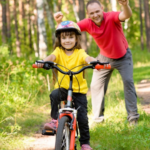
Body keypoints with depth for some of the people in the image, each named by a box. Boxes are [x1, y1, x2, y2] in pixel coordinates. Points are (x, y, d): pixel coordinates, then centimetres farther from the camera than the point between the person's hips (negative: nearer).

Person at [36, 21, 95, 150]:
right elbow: (52, 57, -22)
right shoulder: (59, 51, -1)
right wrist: (44, 61, -45)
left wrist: (94, 61, -49)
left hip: (79, 90, -1)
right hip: (63, 88, 1)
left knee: (82, 117, -3)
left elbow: (87, 58, -25)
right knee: (54, 95, -33)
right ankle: (54, 120, -17)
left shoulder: (80, 53, -4)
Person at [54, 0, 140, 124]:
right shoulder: (87, 24, -21)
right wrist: (60, 22, -45)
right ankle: (98, 118, 15)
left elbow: (126, 15, -51)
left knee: (128, 81, -14)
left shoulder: (111, 17, -31)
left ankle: (133, 116, -3)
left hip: (123, 56, -3)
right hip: (105, 57, 4)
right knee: (96, 85, 1)